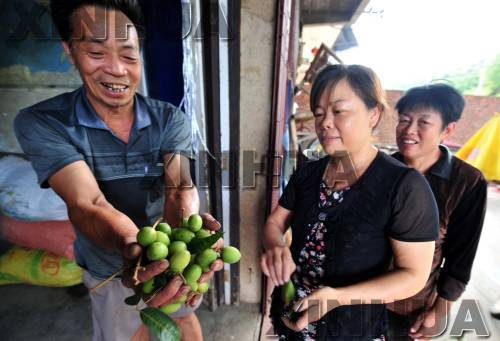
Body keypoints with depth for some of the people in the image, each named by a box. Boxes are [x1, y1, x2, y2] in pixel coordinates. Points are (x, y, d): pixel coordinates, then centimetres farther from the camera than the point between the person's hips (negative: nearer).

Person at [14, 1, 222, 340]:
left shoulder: (171, 119, -17)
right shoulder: (40, 123, -20)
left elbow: (179, 189, -29)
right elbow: (87, 204, -33)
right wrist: (132, 246, -54)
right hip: (110, 270, 0)